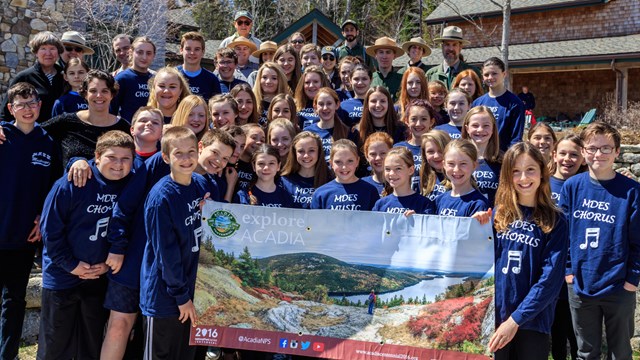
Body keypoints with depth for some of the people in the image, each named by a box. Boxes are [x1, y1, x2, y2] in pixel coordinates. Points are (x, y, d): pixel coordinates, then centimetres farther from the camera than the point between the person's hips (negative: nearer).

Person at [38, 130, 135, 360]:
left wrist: (110, 262, -4)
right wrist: (71, 265, -13)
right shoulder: (71, 184, -18)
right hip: (62, 278, -3)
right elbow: (50, 228, -14)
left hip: (100, 279, 4)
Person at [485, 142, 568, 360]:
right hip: (494, 316, 2)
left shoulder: (554, 221, -3)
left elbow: (551, 279, -10)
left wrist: (516, 319, -16)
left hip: (533, 320, -2)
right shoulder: (498, 214, 4)